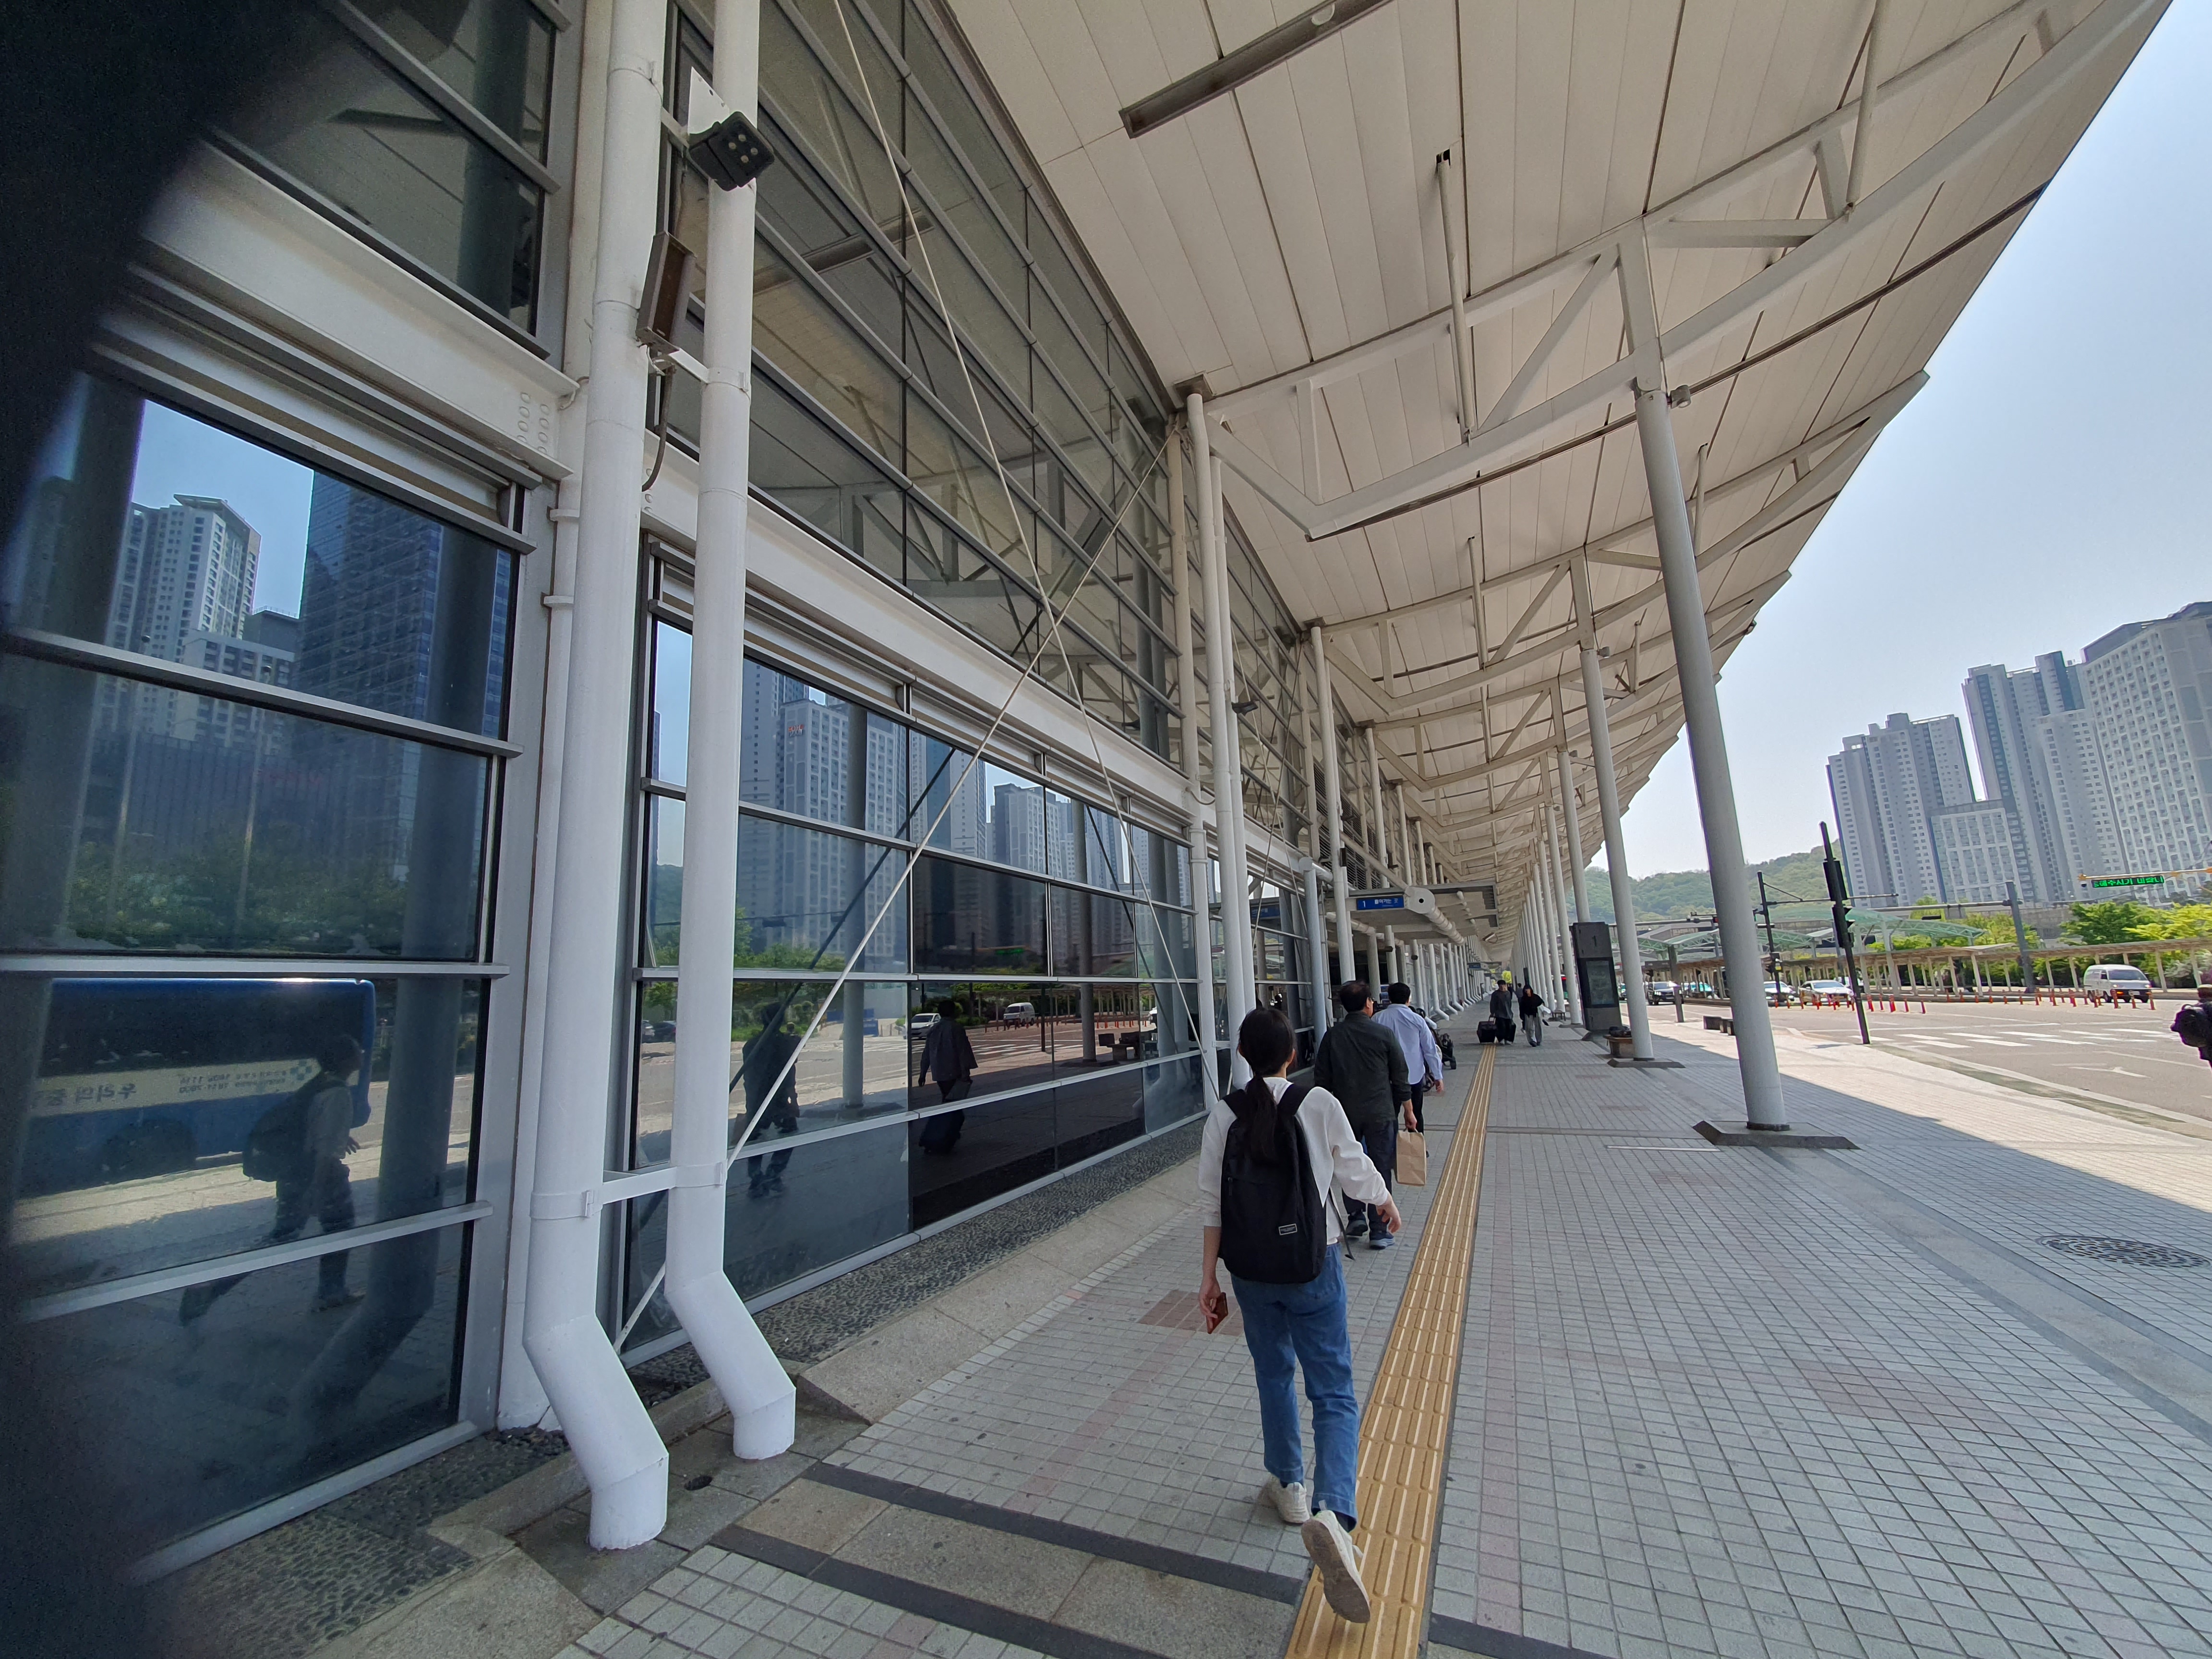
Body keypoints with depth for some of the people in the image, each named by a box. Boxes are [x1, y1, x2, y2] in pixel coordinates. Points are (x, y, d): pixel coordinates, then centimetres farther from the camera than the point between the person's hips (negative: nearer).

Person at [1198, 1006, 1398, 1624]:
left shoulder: (1224, 1114, -9)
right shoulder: (1318, 1104, -14)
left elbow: (1210, 1201, -7)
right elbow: (1355, 1172, -2)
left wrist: (1208, 1276, 1)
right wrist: (1385, 1201, 20)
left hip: (1252, 1271, 3)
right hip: (1313, 1269, -2)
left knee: (1274, 1375, 24)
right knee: (1334, 1393, 8)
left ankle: (1289, 1486, 41)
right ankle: (1333, 1513, -11)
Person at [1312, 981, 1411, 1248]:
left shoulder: (1332, 1036, -2)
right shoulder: (1383, 1035, -7)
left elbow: (1321, 1079, 2)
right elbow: (1400, 1078, -1)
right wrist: (1409, 1111, 11)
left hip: (1345, 1113, 2)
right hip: (1380, 1114, -2)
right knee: (1381, 1169, 6)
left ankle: (1355, 1217, 18)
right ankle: (1379, 1232, 9)